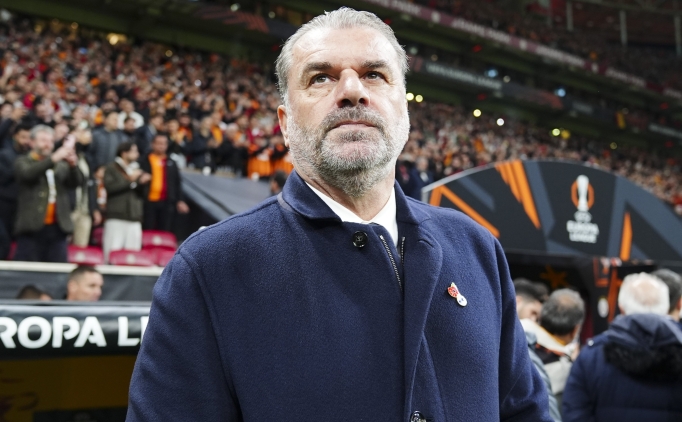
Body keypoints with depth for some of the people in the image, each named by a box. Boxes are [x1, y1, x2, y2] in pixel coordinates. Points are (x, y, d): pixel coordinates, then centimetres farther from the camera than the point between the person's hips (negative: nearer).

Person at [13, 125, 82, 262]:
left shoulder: (61, 164, 17)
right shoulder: (23, 162, 7)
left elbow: (75, 183, 2)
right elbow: (28, 174, -15)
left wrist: (73, 164, -17)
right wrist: (53, 158, -23)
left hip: (57, 227, 3)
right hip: (32, 226, -3)